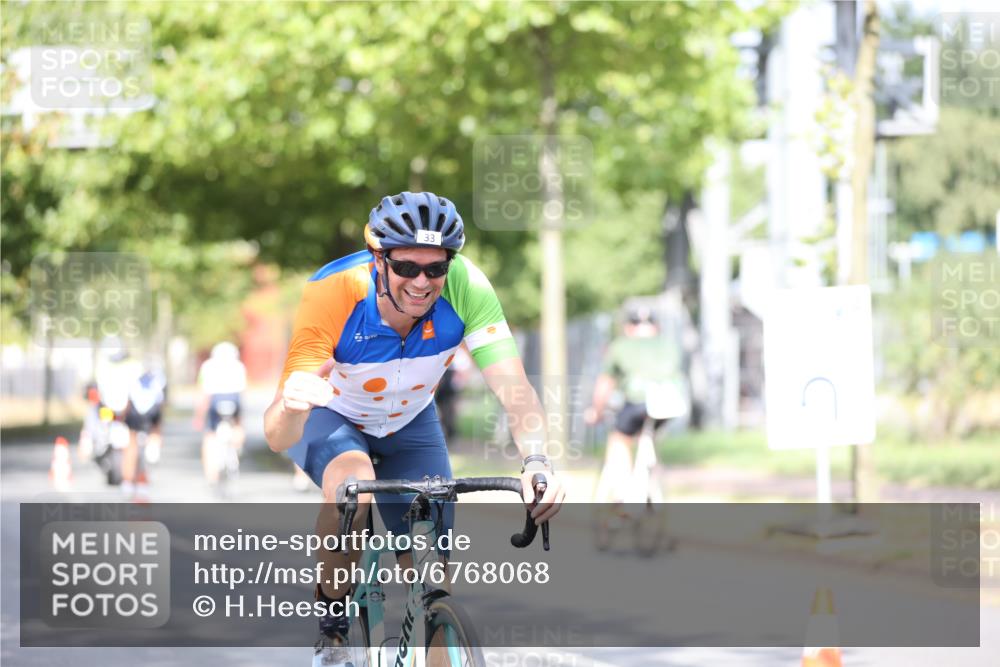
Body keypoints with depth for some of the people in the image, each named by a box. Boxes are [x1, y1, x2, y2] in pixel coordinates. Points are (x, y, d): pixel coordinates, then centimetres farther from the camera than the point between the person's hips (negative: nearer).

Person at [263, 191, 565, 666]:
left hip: (409, 422, 3)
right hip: (329, 417, -3)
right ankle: (333, 622, -13)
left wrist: (536, 461, -55)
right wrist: (291, 407, -66)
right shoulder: (332, 294, -38)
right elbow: (277, 438, -43)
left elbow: (513, 387, -36)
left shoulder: (465, 288, -31)